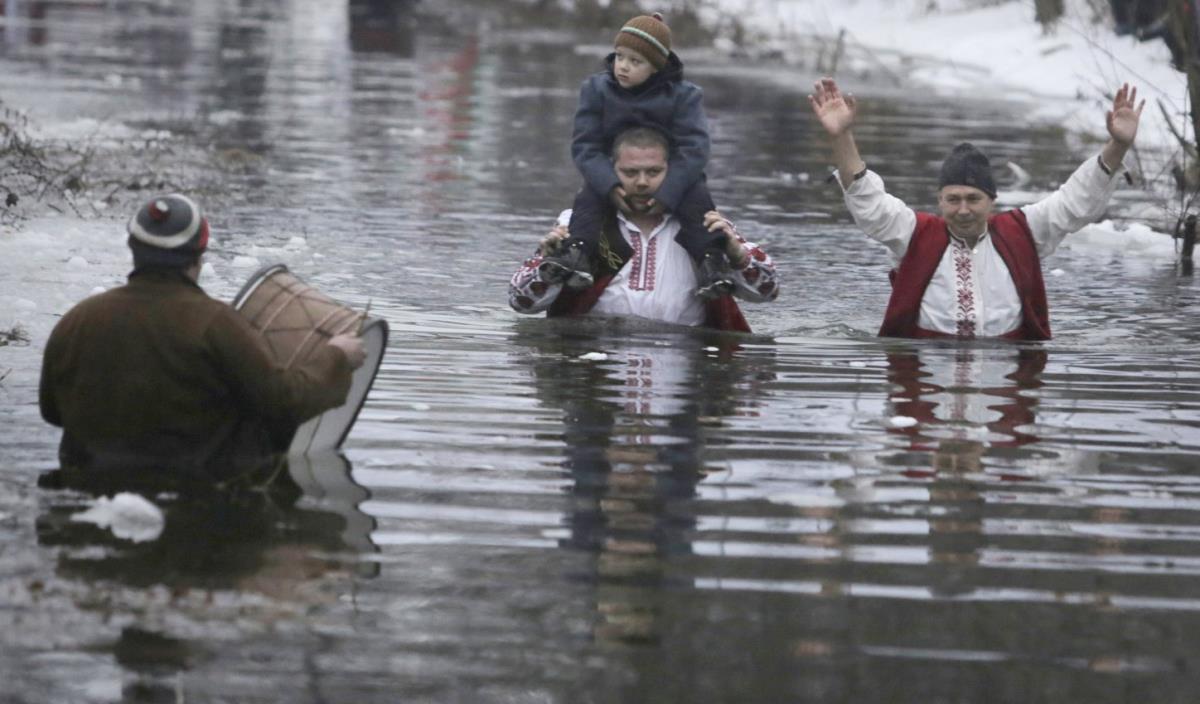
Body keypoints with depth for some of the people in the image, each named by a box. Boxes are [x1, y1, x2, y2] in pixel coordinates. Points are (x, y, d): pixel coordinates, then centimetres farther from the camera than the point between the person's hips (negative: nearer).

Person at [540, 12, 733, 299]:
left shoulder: (683, 96, -12)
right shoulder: (597, 90, -7)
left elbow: (693, 150, -20)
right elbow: (584, 146, -11)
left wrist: (665, 195, -31)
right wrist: (610, 186, -29)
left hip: (672, 178, -2)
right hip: (612, 176, 2)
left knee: (697, 199, -28)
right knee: (588, 198, -26)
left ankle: (712, 262, -33)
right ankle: (577, 254, -40)